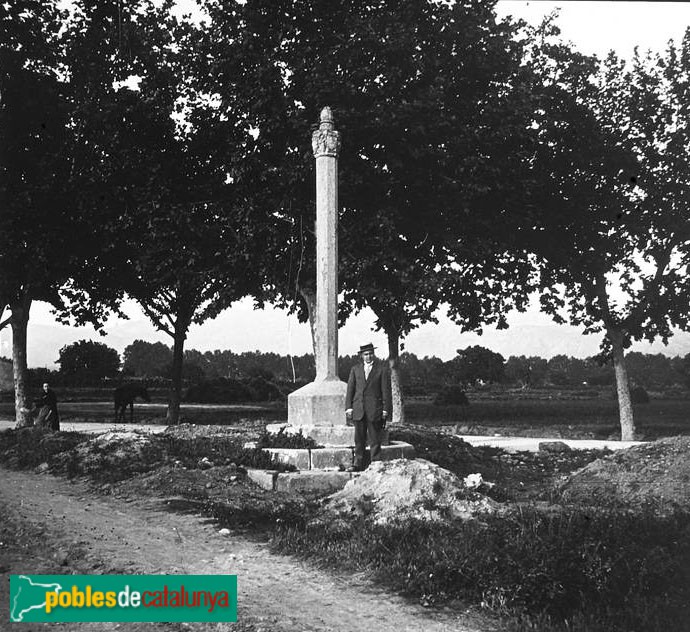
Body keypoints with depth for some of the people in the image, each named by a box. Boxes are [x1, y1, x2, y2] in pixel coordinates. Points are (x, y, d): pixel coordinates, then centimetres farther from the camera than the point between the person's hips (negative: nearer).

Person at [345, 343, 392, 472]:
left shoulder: (382, 368, 2)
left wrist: (385, 409, -5)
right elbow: (350, 389, 10)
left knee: (375, 439, 1)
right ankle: (358, 464, 13)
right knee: (359, 439, 7)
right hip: (358, 409, 3)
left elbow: (386, 390, 0)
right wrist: (348, 407, 1)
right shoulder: (355, 369, 11)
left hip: (375, 409, -3)